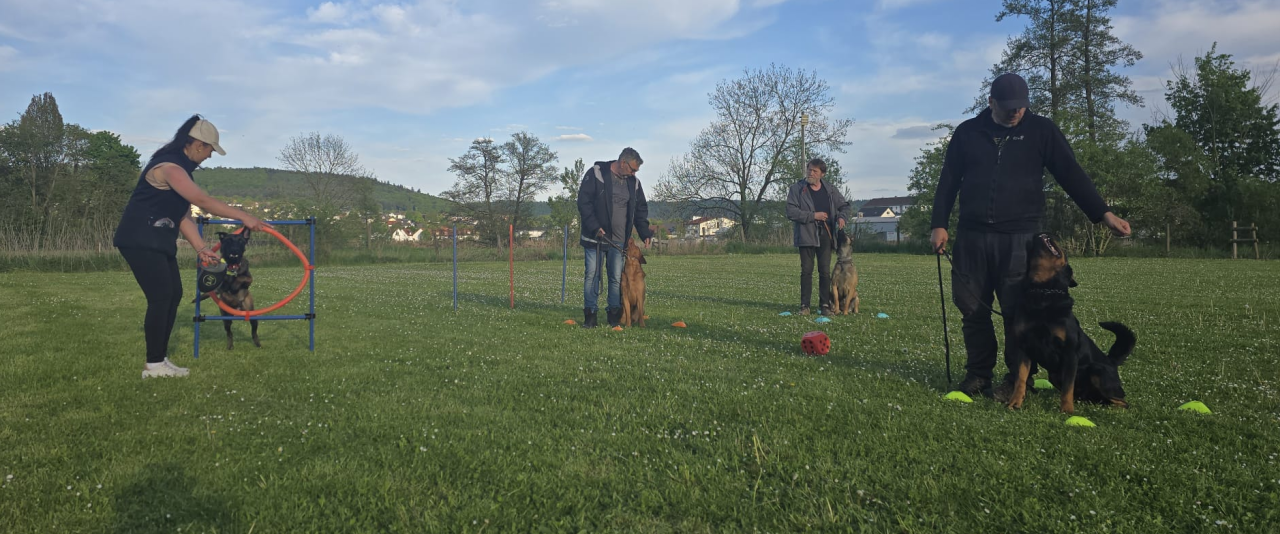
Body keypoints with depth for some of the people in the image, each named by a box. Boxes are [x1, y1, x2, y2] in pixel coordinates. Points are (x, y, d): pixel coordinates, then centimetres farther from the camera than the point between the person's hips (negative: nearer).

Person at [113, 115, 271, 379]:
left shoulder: (181, 168, 13)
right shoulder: (168, 166, -18)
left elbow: (184, 215, 10)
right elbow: (204, 201, -28)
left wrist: (200, 248, 1)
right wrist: (244, 217, -28)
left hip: (159, 242, 10)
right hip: (140, 240, -10)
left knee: (173, 295, 8)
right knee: (161, 298, -10)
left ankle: (160, 359, 15)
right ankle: (154, 365, -2)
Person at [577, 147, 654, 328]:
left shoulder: (634, 182, 9)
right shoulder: (596, 174, -7)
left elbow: (641, 210, 15)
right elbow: (584, 202, -10)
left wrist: (645, 233, 1)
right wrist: (594, 227, -19)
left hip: (618, 239, 4)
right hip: (596, 236, -4)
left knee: (617, 277, 4)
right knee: (592, 275, -1)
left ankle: (614, 315, 13)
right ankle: (590, 316, 6)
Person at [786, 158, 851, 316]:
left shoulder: (830, 190, 9)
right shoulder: (797, 188, -2)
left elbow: (844, 205, 22)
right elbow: (791, 212, -10)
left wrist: (842, 216, -1)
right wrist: (813, 216, -14)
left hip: (825, 235, 3)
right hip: (806, 235, -2)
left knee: (825, 271, 3)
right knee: (806, 270, 0)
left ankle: (825, 304, 11)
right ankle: (804, 305, 6)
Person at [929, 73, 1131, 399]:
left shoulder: (1041, 130, 6)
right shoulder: (967, 133, 9)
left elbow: (1072, 175, 5)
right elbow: (948, 182, 11)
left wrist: (1103, 214, -3)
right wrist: (939, 225, 3)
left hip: (1020, 237, -2)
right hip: (972, 236, 2)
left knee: (1018, 311, -5)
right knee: (972, 308, 4)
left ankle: (1018, 379, 7)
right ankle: (978, 373, 17)